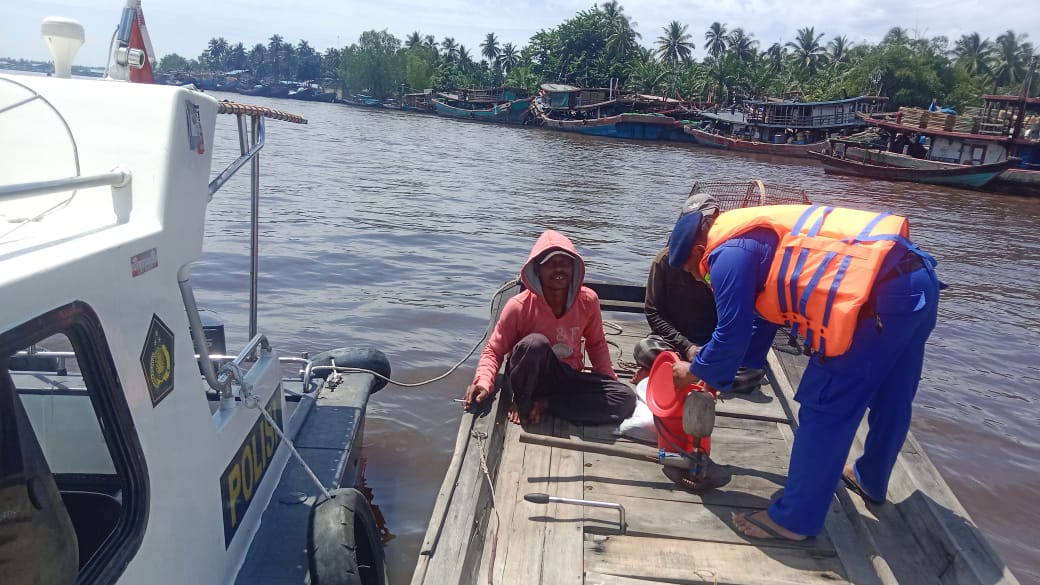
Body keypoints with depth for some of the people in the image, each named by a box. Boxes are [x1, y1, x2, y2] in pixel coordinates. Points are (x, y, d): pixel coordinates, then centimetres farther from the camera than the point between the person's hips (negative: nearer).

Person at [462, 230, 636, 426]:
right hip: (531, 378, -4)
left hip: (569, 378, 4)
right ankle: (521, 403, -11)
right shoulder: (519, 307, -18)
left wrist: (610, 380, -2)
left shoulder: (588, 300, -9)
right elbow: (494, 351, -12)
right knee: (535, 343, -37)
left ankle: (545, 403, -13)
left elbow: (596, 343, 8)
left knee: (625, 398, -19)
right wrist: (483, 382, -31)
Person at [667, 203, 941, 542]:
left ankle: (796, 518, 12)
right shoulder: (755, 236, 26)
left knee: (824, 409, 1)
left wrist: (696, 371, 16)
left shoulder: (729, 252, -3)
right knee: (890, 399, 26)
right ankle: (870, 479, 48)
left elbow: (732, 336, -3)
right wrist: (717, 374, 36)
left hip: (883, 294, -10)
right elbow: (763, 320, 33)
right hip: (918, 278, 10)